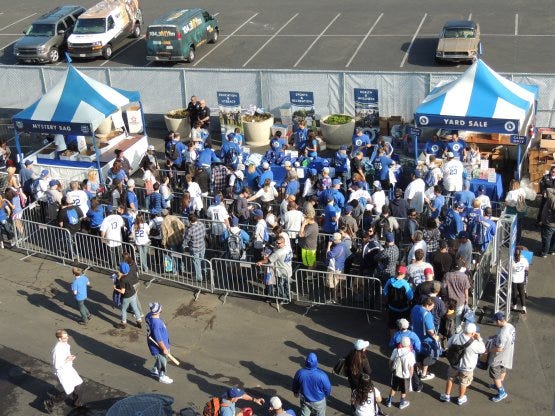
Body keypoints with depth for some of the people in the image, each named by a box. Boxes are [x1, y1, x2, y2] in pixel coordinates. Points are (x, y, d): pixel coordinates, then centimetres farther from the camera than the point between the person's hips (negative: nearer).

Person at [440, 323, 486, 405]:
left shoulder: (455, 337, -21)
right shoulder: (474, 343, -32)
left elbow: (448, 345, -3)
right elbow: (483, 350, -12)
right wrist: (479, 338, -7)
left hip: (454, 364, 3)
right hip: (466, 368, -3)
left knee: (450, 379, 27)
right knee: (463, 383, 22)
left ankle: (447, 395, 42)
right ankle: (461, 399, 42)